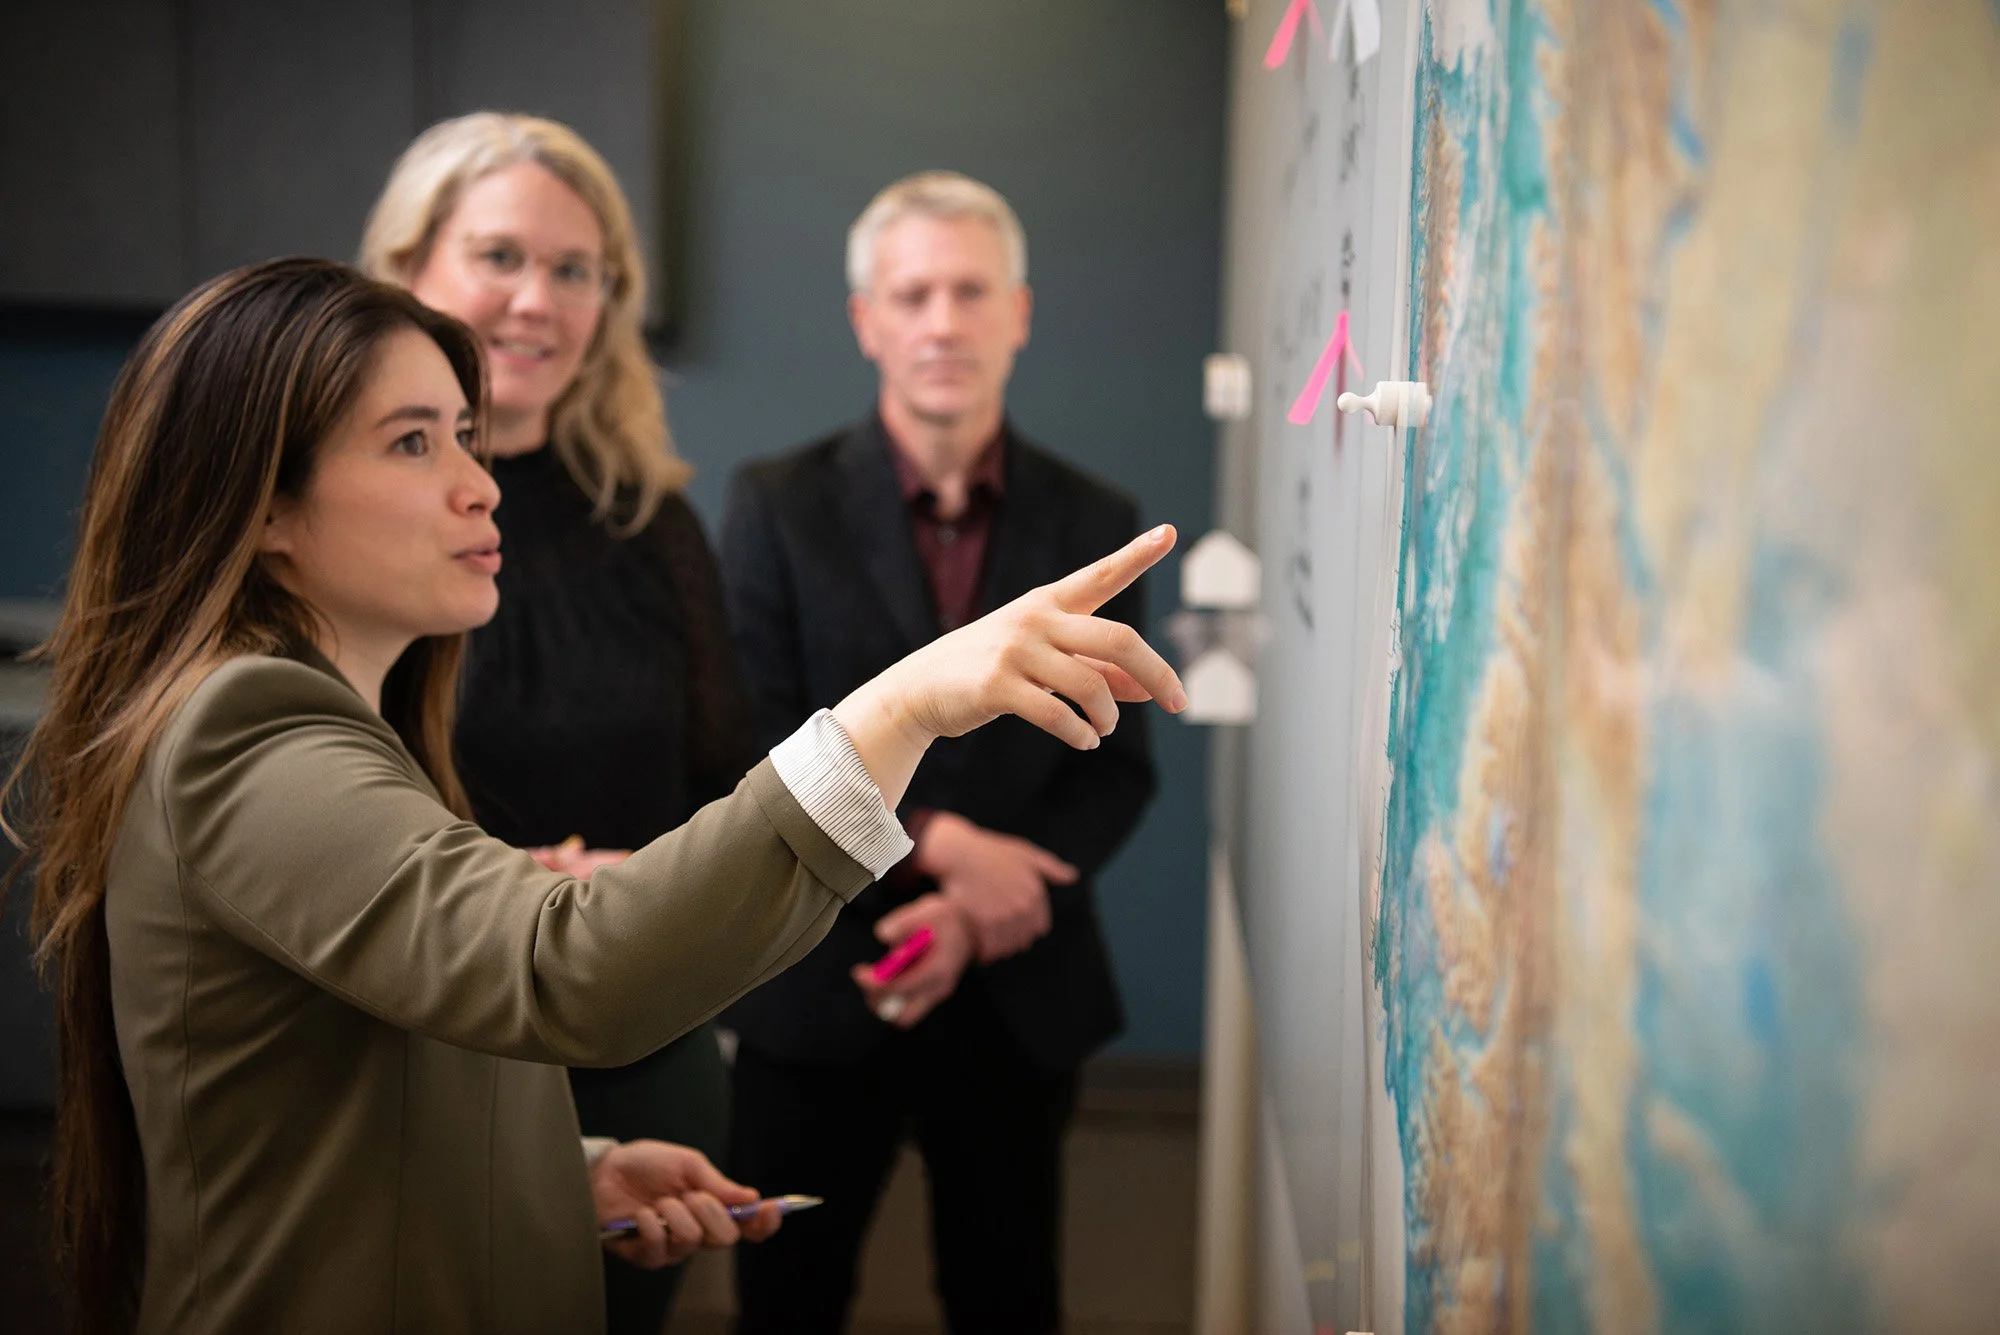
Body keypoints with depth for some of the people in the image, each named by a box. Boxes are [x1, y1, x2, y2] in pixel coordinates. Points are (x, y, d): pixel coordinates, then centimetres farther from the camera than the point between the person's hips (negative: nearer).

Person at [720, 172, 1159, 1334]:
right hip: (817, 987, -1)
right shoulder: (778, 507, -4)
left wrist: (980, 912, -14)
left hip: (1021, 994, 2)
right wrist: (934, 840, -19)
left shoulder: (1095, 524, 2)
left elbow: (1118, 768, 0)